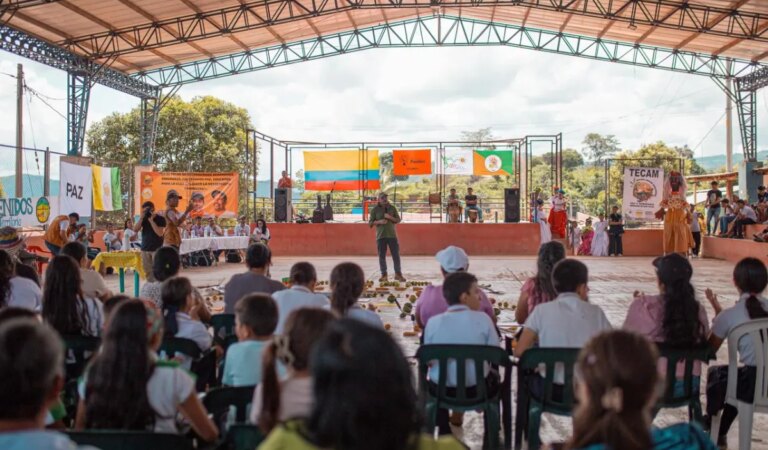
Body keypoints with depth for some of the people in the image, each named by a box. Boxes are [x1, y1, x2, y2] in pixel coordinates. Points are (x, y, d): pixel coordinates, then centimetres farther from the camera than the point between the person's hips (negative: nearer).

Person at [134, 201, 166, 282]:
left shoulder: (160, 218, -5)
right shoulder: (144, 218, 10)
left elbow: (160, 233, -17)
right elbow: (135, 230, 1)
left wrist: (151, 220, -17)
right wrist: (141, 218, -9)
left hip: (156, 248, -5)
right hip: (145, 248, 5)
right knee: (147, 271, 6)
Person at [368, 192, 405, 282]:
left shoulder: (392, 208, 7)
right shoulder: (375, 210, 3)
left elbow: (398, 220, 6)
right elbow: (370, 223, 1)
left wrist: (390, 217, -12)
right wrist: (379, 222, -16)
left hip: (392, 235, 1)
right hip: (380, 236, -1)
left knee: (396, 255, 1)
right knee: (382, 256, 2)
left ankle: (398, 274, 9)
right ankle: (384, 275, 10)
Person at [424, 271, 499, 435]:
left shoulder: (433, 322, -12)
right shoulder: (482, 319, -14)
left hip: (442, 389, 1)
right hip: (477, 388, 0)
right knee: (492, 377, 34)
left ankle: (444, 433, 42)